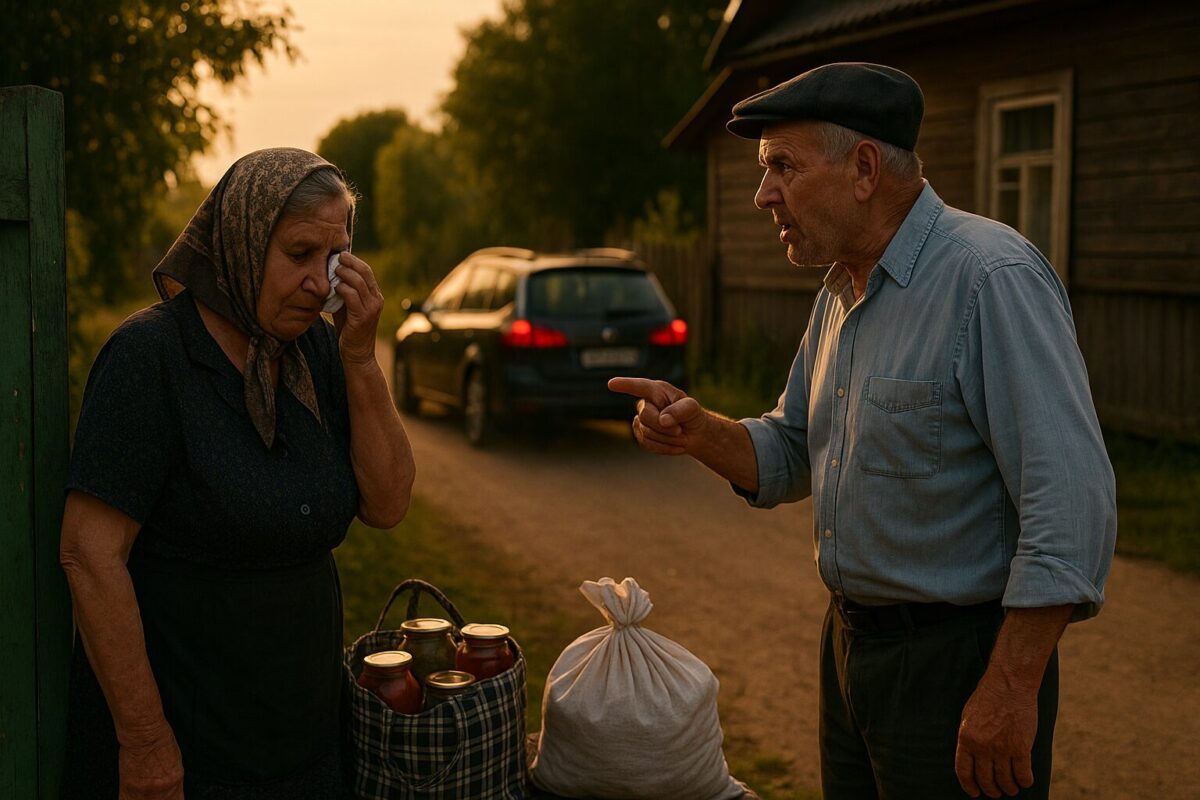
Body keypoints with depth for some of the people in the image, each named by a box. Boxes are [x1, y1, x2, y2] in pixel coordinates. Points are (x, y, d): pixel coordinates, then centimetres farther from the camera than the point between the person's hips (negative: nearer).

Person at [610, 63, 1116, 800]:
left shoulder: (991, 277, -20)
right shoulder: (840, 295, 8)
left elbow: (1072, 503, -25)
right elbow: (791, 457, 16)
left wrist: (1012, 689, -25)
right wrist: (698, 433, -4)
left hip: (958, 658, -8)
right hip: (849, 646, 9)